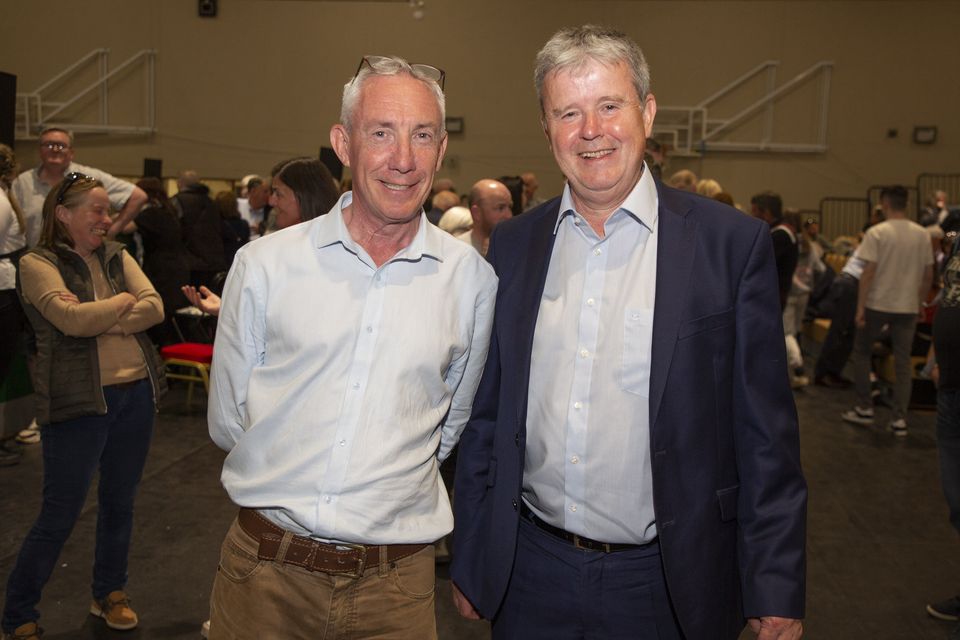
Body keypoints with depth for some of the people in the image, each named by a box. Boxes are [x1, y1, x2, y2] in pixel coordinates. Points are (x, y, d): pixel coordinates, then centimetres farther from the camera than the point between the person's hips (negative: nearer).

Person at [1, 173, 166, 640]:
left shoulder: (117, 257, 9)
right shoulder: (37, 264, -6)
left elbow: (154, 308, -5)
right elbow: (73, 321, -21)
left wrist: (97, 318, -15)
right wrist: (124, 301, -6)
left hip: (136, 394, 5)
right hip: (79, 402, -5)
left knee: (120, 501, 18)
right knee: (59, 514, 4)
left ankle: (110, 592, 37)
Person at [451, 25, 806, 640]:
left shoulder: (734, 242, -8)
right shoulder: (512, 244, 2)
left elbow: (765, 434, -6)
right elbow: (487, 412, 6)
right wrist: (469, 561, 9)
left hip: (665, 585, -2)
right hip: (530, 576, 3)